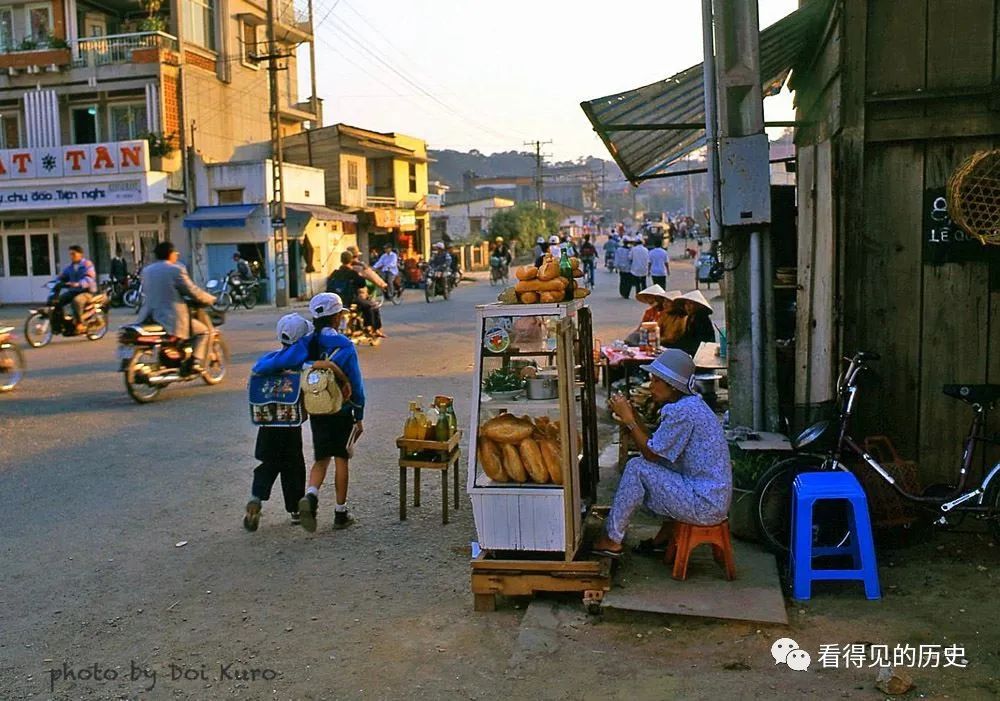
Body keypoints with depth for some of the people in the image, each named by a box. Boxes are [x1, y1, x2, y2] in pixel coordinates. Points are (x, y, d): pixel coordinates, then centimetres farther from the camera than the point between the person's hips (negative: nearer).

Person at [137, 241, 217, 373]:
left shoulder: (146, 270, 12)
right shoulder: (176, 269, -8)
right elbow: (192, 291, -8)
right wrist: (210, 299, 7)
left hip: (149, 317, 7)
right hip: (171, 319, -7)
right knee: (203, 330, 11)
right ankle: (196, 362, -4)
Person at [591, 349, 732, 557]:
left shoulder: (682, 412, -19)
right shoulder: (691, 404, 12)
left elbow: (651, 453, -15)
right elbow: (656, 447, 13)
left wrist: (629, 420, -8)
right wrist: (632, 417, 5)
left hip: (704, 505, -10)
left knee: (636, 468, -9)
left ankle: (611, 540, 2)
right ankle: (663, 538, 24)